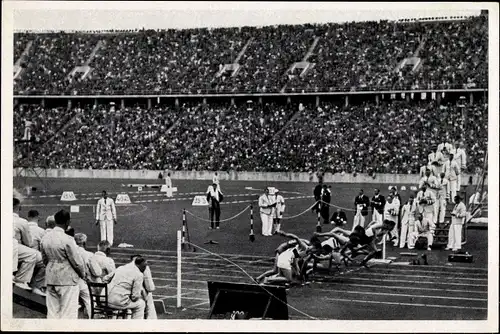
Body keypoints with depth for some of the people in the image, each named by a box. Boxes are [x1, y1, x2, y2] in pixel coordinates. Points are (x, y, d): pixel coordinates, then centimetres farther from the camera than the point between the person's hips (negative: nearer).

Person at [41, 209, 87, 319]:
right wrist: (83, 274, 6)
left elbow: (45, 259, 13)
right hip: (67, 280, -7)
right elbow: (77, 261, -11)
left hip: (50, 279, 7)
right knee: (68, 313, 0)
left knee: (52, 311, 12)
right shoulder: (67, 240, -18)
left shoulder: (45, 238, 3)